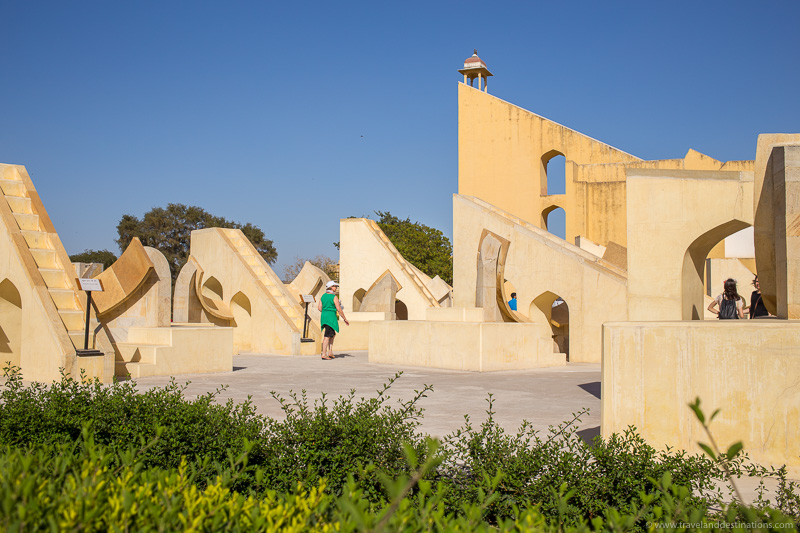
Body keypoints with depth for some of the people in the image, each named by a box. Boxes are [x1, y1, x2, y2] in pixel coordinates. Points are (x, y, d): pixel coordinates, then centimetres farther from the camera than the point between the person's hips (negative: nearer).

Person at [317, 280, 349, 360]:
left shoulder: (323, 296, 9)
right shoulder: (334, 297, -12)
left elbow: (319, 307, 8)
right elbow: (339, 309, -14)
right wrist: (345, 319, -5)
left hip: (323, 317, 7)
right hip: (331, 317, -7)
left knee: (333, 334, 19)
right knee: (327, 336, -5)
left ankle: (330, 352, 16)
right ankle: (324, 355, -4)